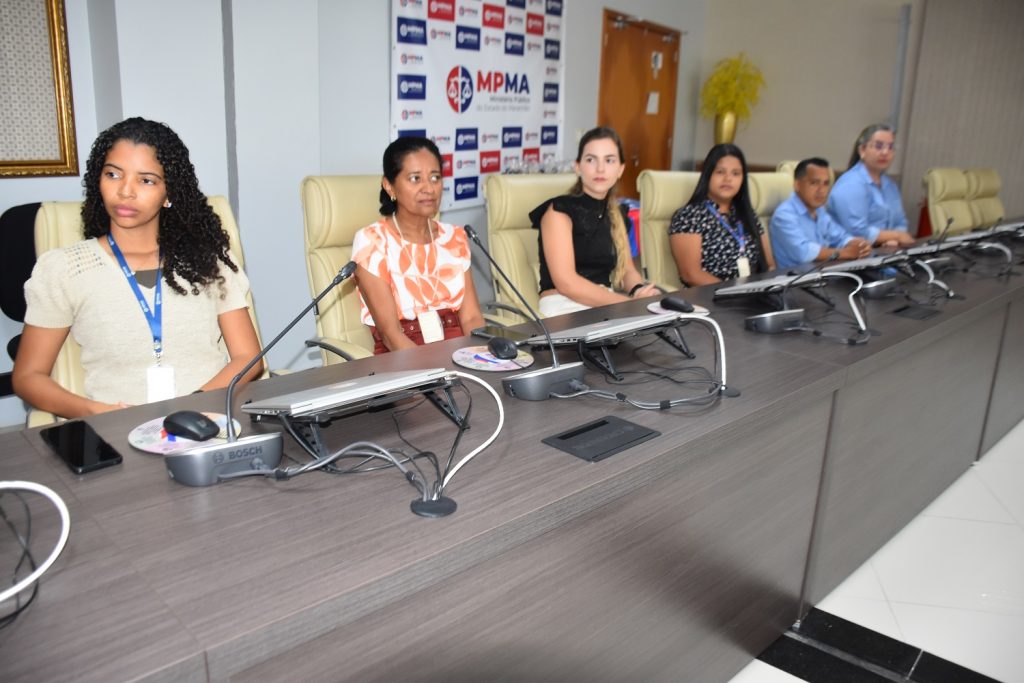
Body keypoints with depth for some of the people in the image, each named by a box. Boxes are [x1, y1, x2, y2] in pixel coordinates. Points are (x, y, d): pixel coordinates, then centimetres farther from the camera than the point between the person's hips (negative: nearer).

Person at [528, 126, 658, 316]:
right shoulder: (558, 210, -6)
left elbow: (627, 270, 13)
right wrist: (630, 302, -20)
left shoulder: (616, 214, 15)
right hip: (566, 310, -6)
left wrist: (640, 290, -11)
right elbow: (566, 283, -16)